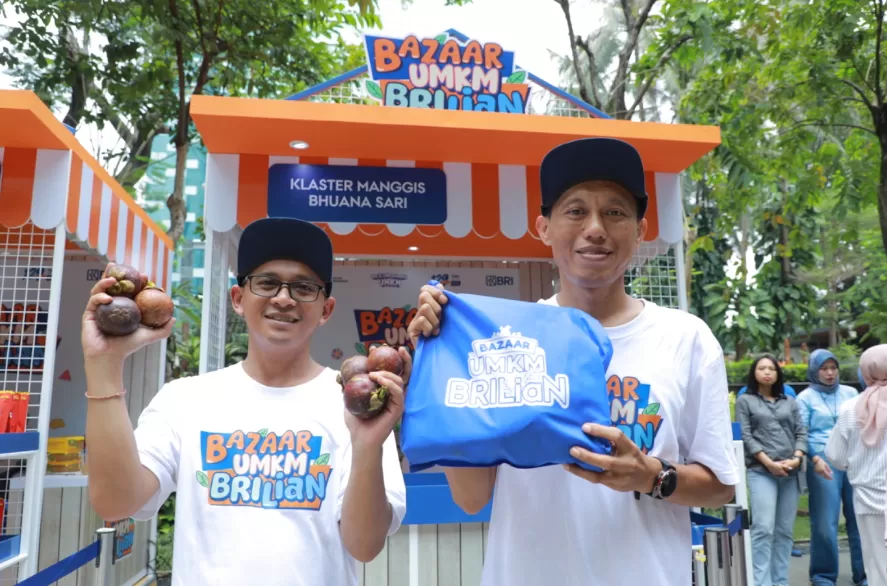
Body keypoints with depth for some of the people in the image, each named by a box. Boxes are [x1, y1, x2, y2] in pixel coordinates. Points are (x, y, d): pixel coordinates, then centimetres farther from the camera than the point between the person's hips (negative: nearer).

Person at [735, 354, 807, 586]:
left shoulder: (790, 401, 17)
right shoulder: (745, 401, 7)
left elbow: (801, 432, 11)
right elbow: (745, 436, -1)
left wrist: (797, 458, -7)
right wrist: (768, 462, -11)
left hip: (790, 472, 4)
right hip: (761, 471, -4)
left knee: (785, 531, 5)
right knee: (763, 529, -12)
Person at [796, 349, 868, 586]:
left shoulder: (850, 393, 14)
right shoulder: (805, 397, 4)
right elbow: (801, 434, -2)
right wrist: (815, 459, -16)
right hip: (824, 461, -3)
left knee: (859, 517, 5)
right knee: (825, 521, 0)